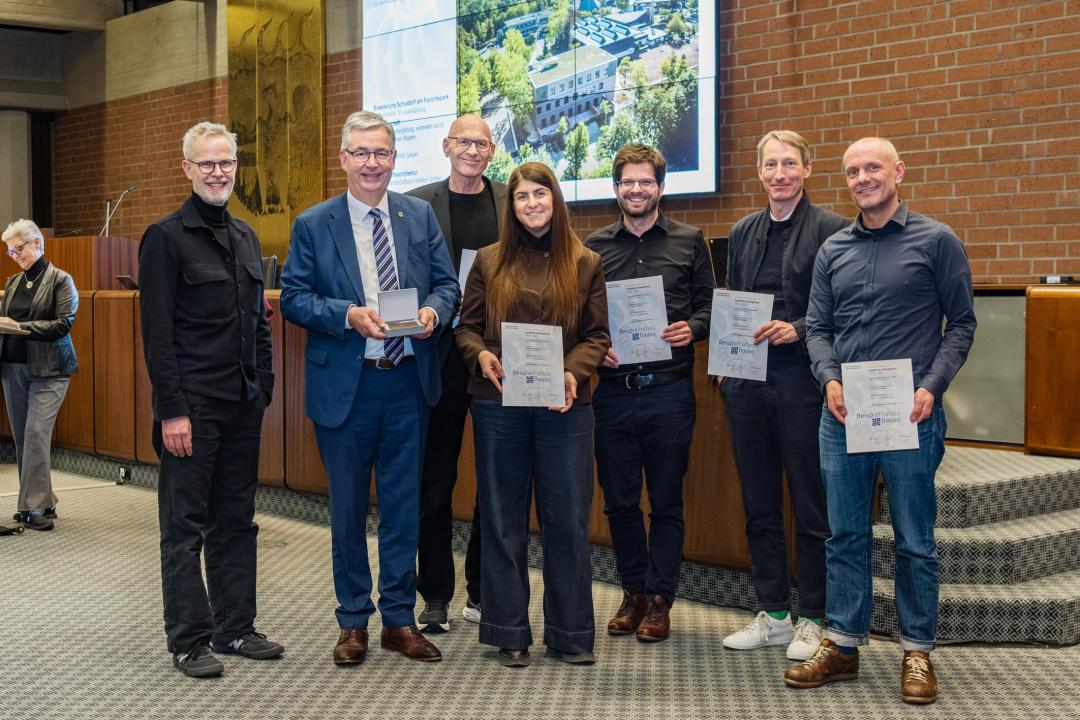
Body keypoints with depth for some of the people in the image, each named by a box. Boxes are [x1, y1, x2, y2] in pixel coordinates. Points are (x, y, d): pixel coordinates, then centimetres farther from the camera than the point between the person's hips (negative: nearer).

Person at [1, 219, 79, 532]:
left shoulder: (60, 280, -3)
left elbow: (63, 324, -11)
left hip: (48, 369, -6)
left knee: (36, 433, -12)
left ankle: (33, 507, -7)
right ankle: (41, 501, 16)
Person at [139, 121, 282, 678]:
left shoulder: (246, 237, 14)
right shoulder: (166, 237, -7)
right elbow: (157, 332, -11)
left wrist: (264, 388, 11)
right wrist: (172, 410, -16)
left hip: (243, 403, 7)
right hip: (192, 406, -7)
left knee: (236, 520, 12)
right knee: (185, 526, 2)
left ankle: (235, 628, 22)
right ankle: (189, 641, 10)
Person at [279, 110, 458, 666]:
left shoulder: (421, 216, 6)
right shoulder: (313, 225, -1)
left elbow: (446, 284, 8)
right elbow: (293, 298, -3)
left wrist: (434, 310, -14)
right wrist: (348, 316, -18)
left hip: (409, 382, 2)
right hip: (345, 385, -2)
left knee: (403, 505, 10)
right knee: (348, 509, 9)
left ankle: (399, 619, 23)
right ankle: (353, 622, 23)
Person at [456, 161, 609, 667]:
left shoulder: (586, 264, 6)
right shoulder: (489, 261, 7)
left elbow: (597, 334, 3)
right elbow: (467, 326, 8)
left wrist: (572, 370, -14)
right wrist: (481, 355, -13)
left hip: (564, 404, 0)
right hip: (498, 404, 1)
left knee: (568, 520, 2)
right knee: (503, 519, 7)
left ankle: (570, 634, 14)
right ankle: (509, 633, 17)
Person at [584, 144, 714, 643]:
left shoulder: (689, 241, 5)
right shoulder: (595, 245, 8)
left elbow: (708, 304, 6)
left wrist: (692, 329, -14)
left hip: (669, 391, -1)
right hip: (612, 390, 2)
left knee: (666, 502, 5)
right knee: (619, 501, 9)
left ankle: (659, 598, 16)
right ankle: (633, 592, 24)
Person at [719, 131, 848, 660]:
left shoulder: (831, 230, -5)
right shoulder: (742, 233, 13)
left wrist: (798, 330, -19)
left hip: (802, 382, -5)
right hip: (747, 383, 6)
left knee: (811, 508, 3)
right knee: (759, 506, 11)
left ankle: (811, 620, 14)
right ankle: (772, 614, 22)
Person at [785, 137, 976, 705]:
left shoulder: (936, 241, 0)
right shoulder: (833, 250, 11)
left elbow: (961, 322, 0)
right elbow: (817, 328, 11)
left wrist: (932, 387, -12)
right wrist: (830, 379, -7)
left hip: (909, 415, -4)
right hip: (842, 412, 4)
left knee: (914, 541, 4)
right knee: (845, 535, 9)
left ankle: (917, 652, 16)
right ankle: (843, 644, 19)